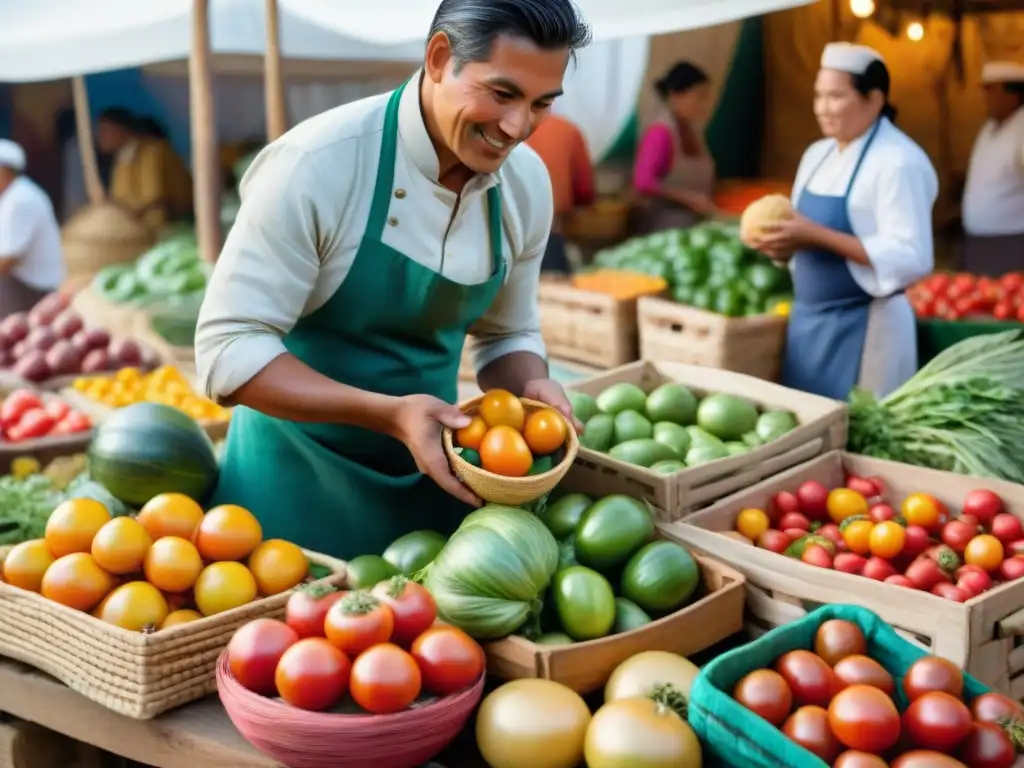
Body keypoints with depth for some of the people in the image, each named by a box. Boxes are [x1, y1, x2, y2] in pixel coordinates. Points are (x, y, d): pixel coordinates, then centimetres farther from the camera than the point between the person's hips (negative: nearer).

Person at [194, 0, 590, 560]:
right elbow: (228, 350, -22)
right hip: (300, 482, -5)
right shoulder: (315, 164, -23)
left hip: (433, 476, 5)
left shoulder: (527, 182, -6)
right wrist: (390, 414, -31)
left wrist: (530, 388, -14)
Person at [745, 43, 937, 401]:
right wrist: (782, 242, -4)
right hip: (808, 318, 8)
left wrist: (817, 236, -24)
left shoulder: (898, 161, -16)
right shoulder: (818, 154, 9)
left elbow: (910, 259, -23)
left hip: (863, 326, -8)